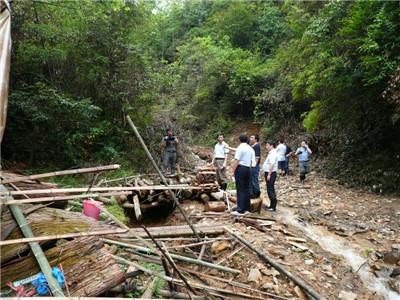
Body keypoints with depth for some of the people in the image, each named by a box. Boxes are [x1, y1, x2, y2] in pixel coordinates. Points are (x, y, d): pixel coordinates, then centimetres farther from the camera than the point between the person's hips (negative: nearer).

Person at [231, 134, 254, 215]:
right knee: (246, 189, 11)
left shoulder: (240, 148, -9)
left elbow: (236, 160, -14)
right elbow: (252, 160, 9)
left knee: (240, 190, -4)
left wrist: (233, 170, -10)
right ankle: (247, 208, 16)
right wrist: (249, 166, 14)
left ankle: (240, 210, -3)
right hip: (248, 169, 7)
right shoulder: (251, 148, 13)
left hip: (240, 168, -7)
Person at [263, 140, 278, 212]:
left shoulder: (273, 154, -16)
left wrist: (269, 174, -24)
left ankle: (273, 207, 0)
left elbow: (271, 165, -23)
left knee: (270, 190, -6)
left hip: (271, 173, -11)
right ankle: (272, 205, 22)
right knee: (270, 189, 14)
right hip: (269, 173, 11)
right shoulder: (271, 153, 16)